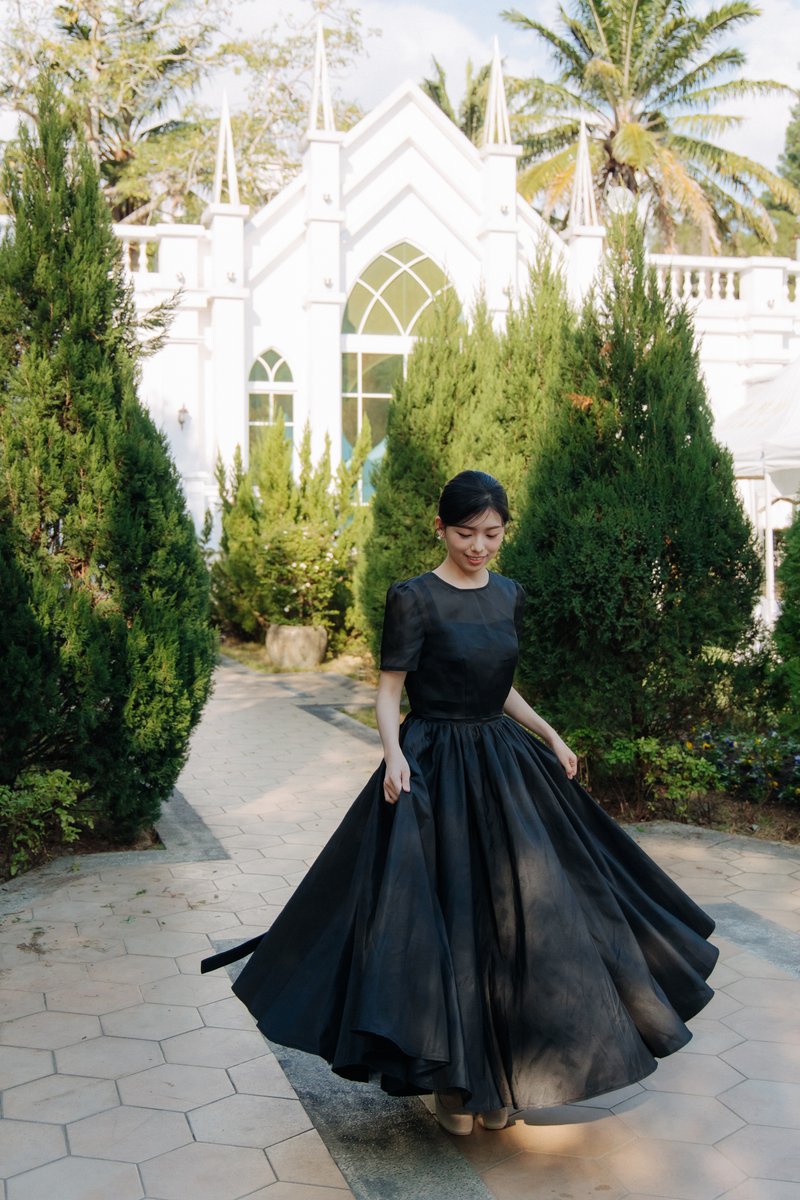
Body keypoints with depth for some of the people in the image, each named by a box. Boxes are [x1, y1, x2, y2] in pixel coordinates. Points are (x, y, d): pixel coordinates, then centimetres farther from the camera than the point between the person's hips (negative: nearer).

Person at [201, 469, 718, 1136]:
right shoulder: (413, 598, -9)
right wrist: (393, 753, -24)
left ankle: (498, 1076, 23)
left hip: (505, 766, 6)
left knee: (510, 914, 7)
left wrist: (550, 736, 14)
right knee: (442, 915, -1)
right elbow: (389, 690, -9)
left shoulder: (509, 596, 8)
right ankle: (450, 1079, 16)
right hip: (433, 771, -6)